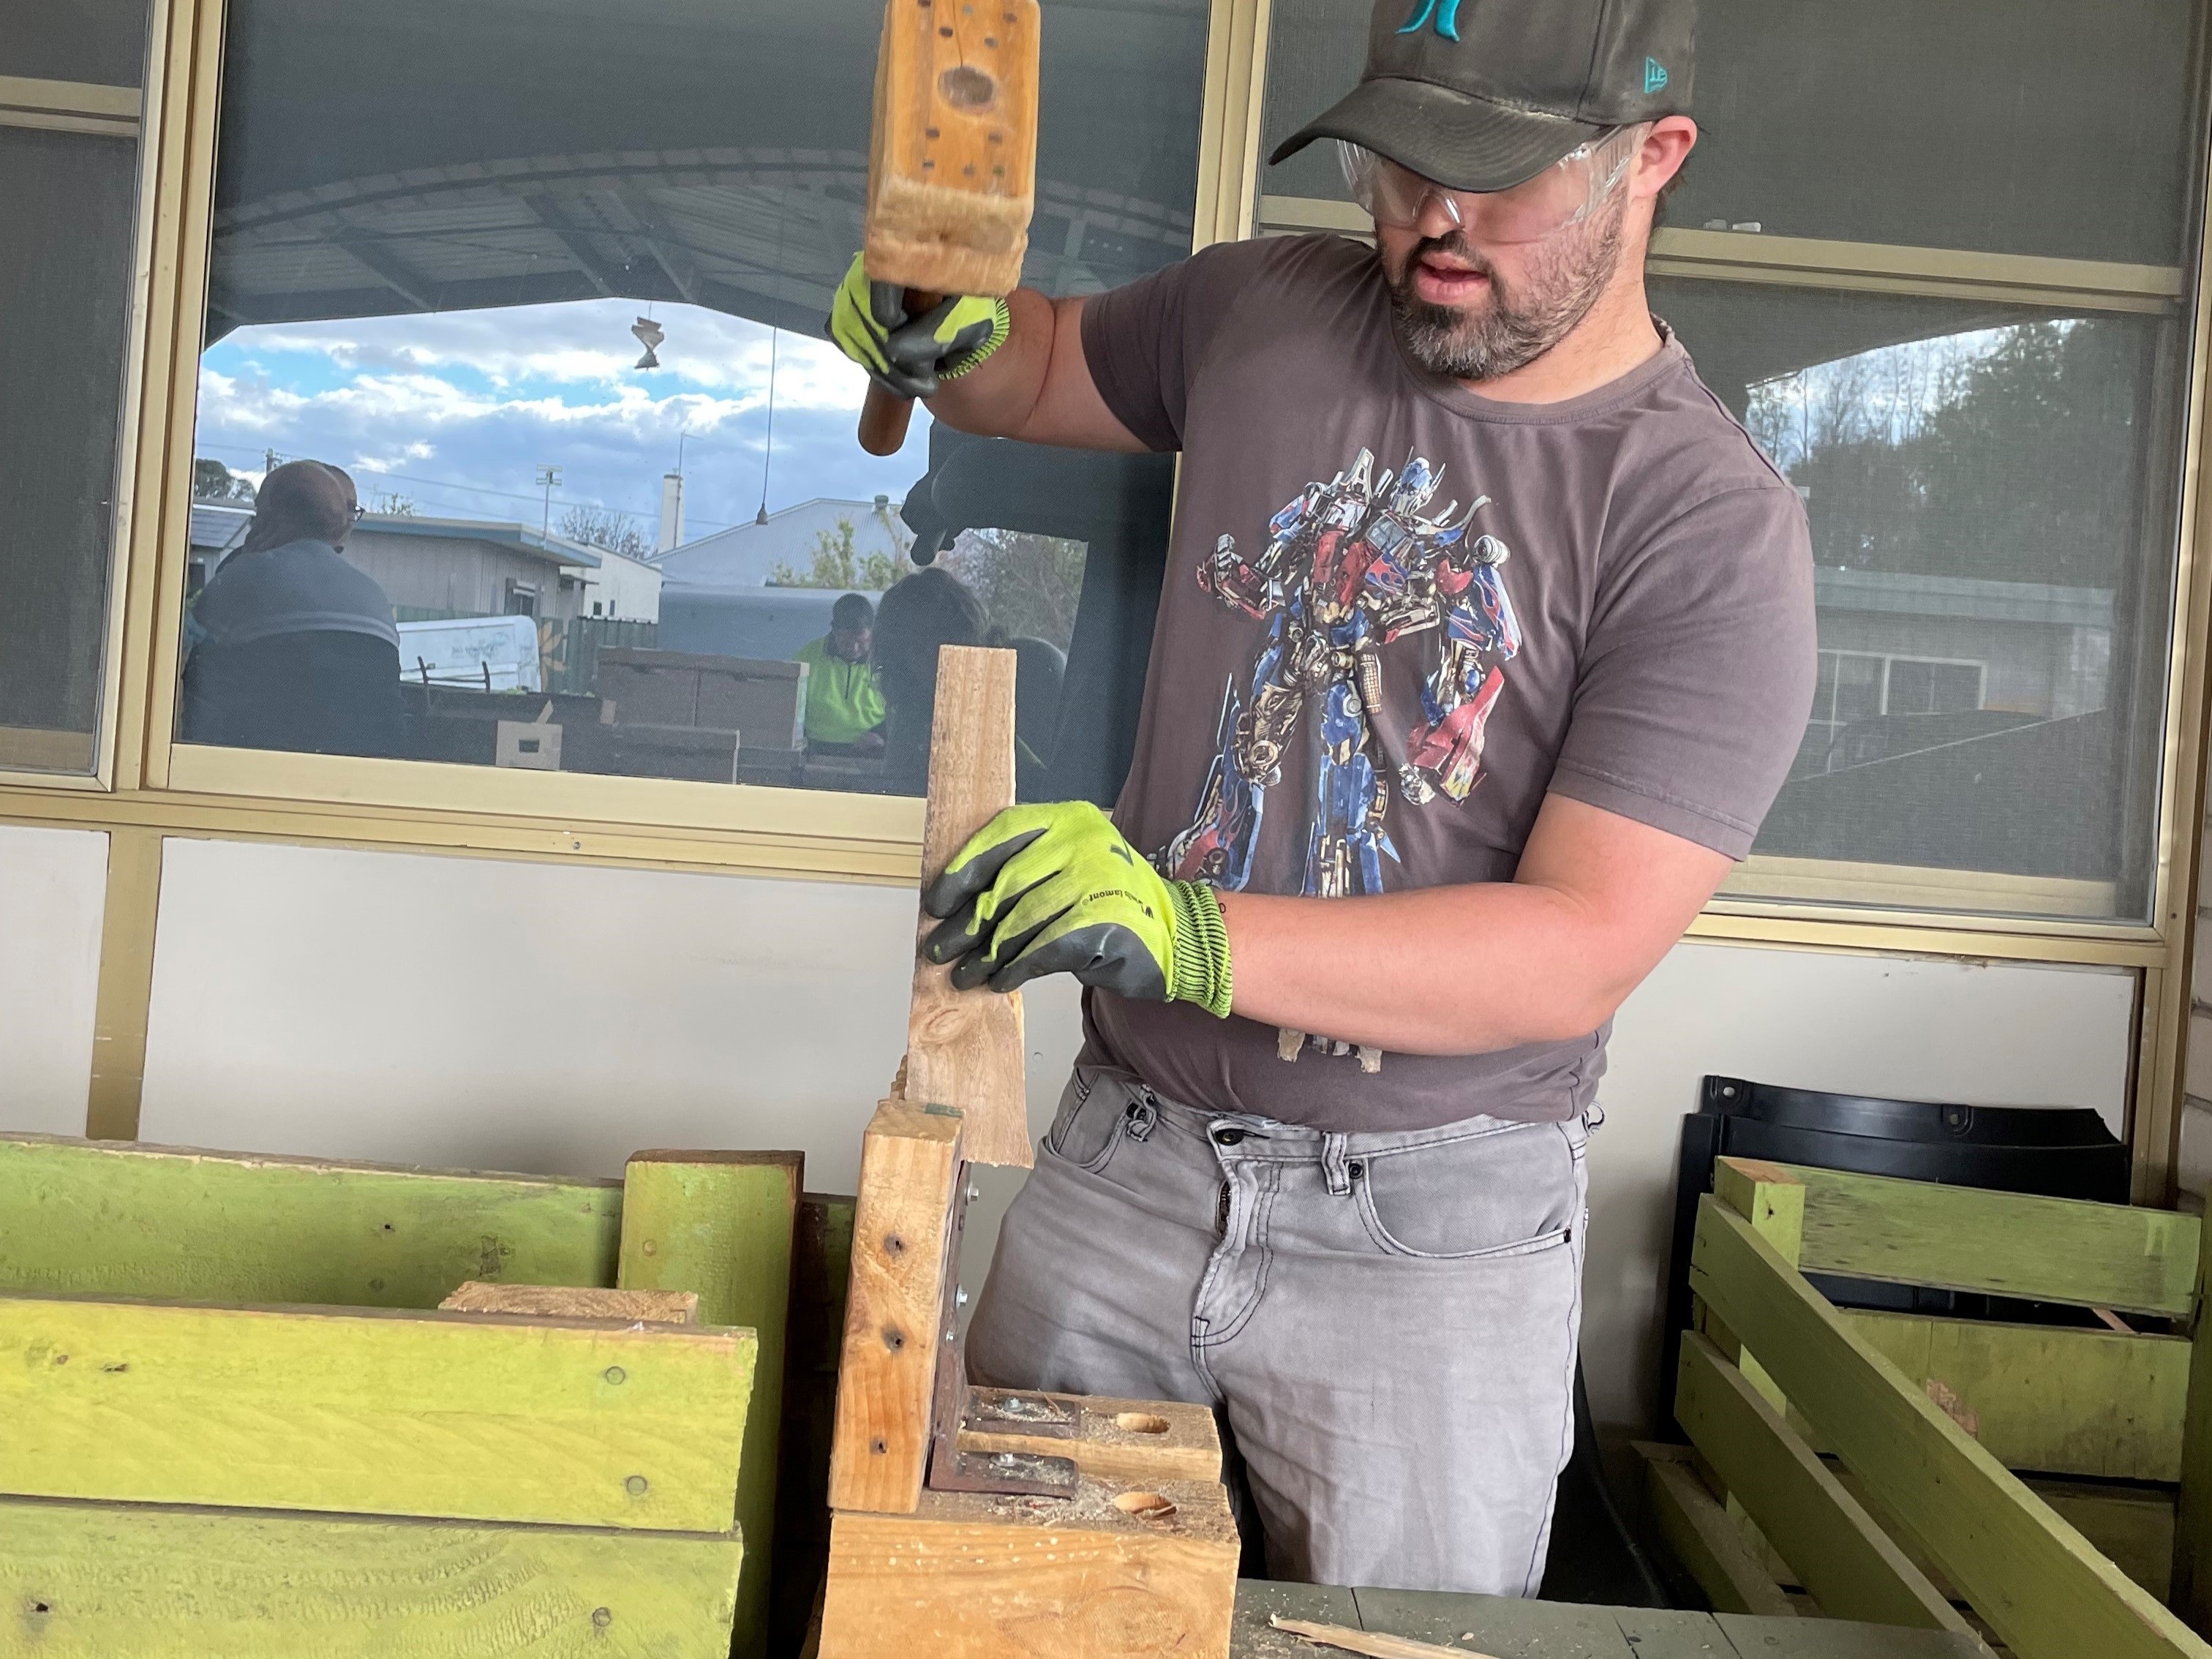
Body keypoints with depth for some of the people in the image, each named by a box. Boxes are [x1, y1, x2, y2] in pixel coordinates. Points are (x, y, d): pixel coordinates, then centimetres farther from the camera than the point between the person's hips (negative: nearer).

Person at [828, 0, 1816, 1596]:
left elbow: (1579, 952, -21)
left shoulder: (1714, 528, -13)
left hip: (1431, 1235, -3)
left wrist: (1187, 932, -32)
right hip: (1125, 1152, 4)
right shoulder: (1265, 310, 1)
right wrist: (949, 336, -3)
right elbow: (1049, 364, 22)